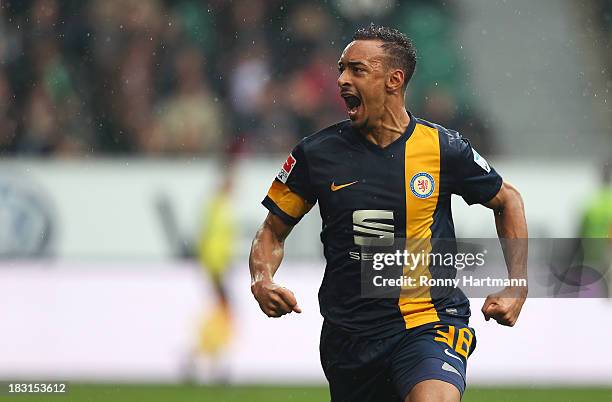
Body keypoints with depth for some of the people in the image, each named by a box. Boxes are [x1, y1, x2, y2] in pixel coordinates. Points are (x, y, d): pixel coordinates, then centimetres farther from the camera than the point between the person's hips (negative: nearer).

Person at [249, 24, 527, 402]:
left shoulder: (443, 148, -3)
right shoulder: (316, 153, 0)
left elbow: (508, 200, 14)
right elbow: (273, 231, 11)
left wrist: (517, 289, 5)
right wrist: (262, 281, -10)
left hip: (431, 320, -3)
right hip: (348, 335, 3)